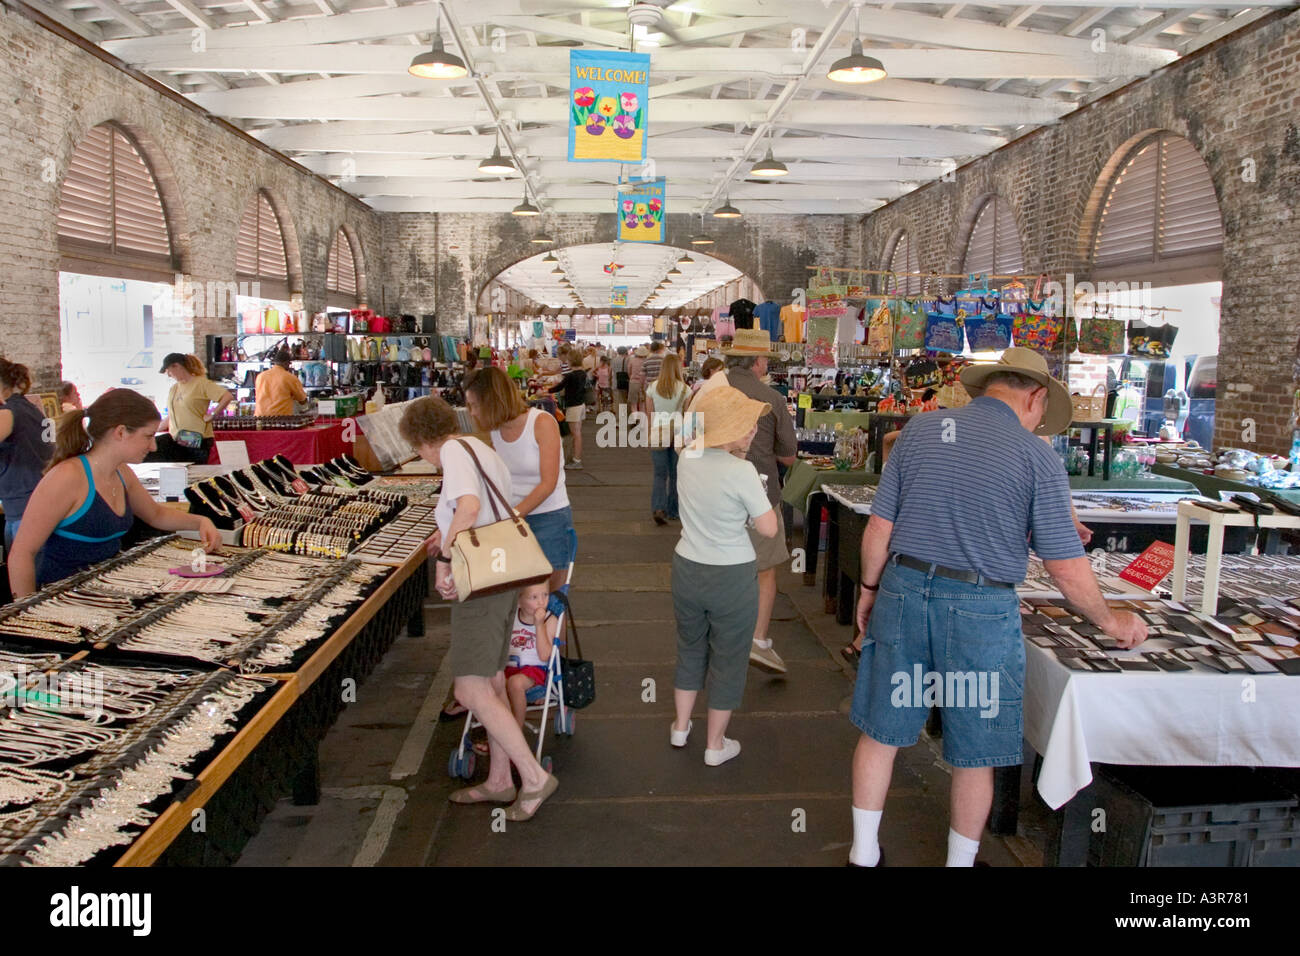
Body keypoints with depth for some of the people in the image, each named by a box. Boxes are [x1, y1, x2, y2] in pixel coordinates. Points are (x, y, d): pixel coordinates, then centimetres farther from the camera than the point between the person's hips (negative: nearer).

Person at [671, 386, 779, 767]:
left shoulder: (687, 458, -5)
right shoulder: (742, 471, -23)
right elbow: (769, 528, -16)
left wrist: (737, 456, 1)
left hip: (687, 569, 5)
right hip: (732, 578, -5)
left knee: (690, 650, 24)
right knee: (728, 660, 13)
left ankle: (680, 727, 39)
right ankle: (715, 745, 27)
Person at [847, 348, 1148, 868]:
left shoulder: (920, 428, 4)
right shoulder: (1036, 456, -6)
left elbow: (879, 525, 3)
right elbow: (1066, 568, -6)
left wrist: (870, 588, 16)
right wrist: (1109, 620, 10)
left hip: (903, 590, 4)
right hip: (980, 609, -3)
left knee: (880, 731, 16)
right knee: (974, 752, 15)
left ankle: (863, 852, 30)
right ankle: (960, 859, 32)